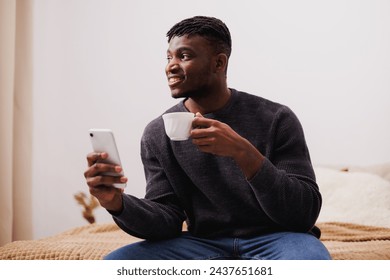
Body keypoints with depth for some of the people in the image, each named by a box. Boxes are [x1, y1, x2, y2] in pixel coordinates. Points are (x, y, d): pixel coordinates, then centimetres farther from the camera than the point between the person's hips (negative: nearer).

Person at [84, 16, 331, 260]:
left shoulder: (276, 119, -8)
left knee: (310, 258, -37)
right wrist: (117, 202, -24)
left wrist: (243, 152, -29)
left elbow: (304, 214, -14)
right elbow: (168, 220, -3)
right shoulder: (157, 134, 1)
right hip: (203, 245, 3)